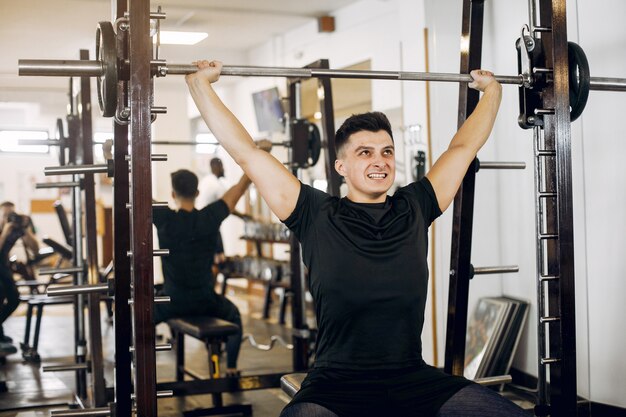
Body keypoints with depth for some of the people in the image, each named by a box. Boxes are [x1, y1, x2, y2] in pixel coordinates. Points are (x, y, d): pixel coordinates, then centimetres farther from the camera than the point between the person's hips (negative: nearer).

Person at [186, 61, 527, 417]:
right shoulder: (317, 216, 3)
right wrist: (200, 83, 7)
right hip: (336, 387, -4)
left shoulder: (414, 210, 12)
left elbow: (463, 147, 23)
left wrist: (491, 90, 31)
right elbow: (246, 152, 4)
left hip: (415, 382, 4)